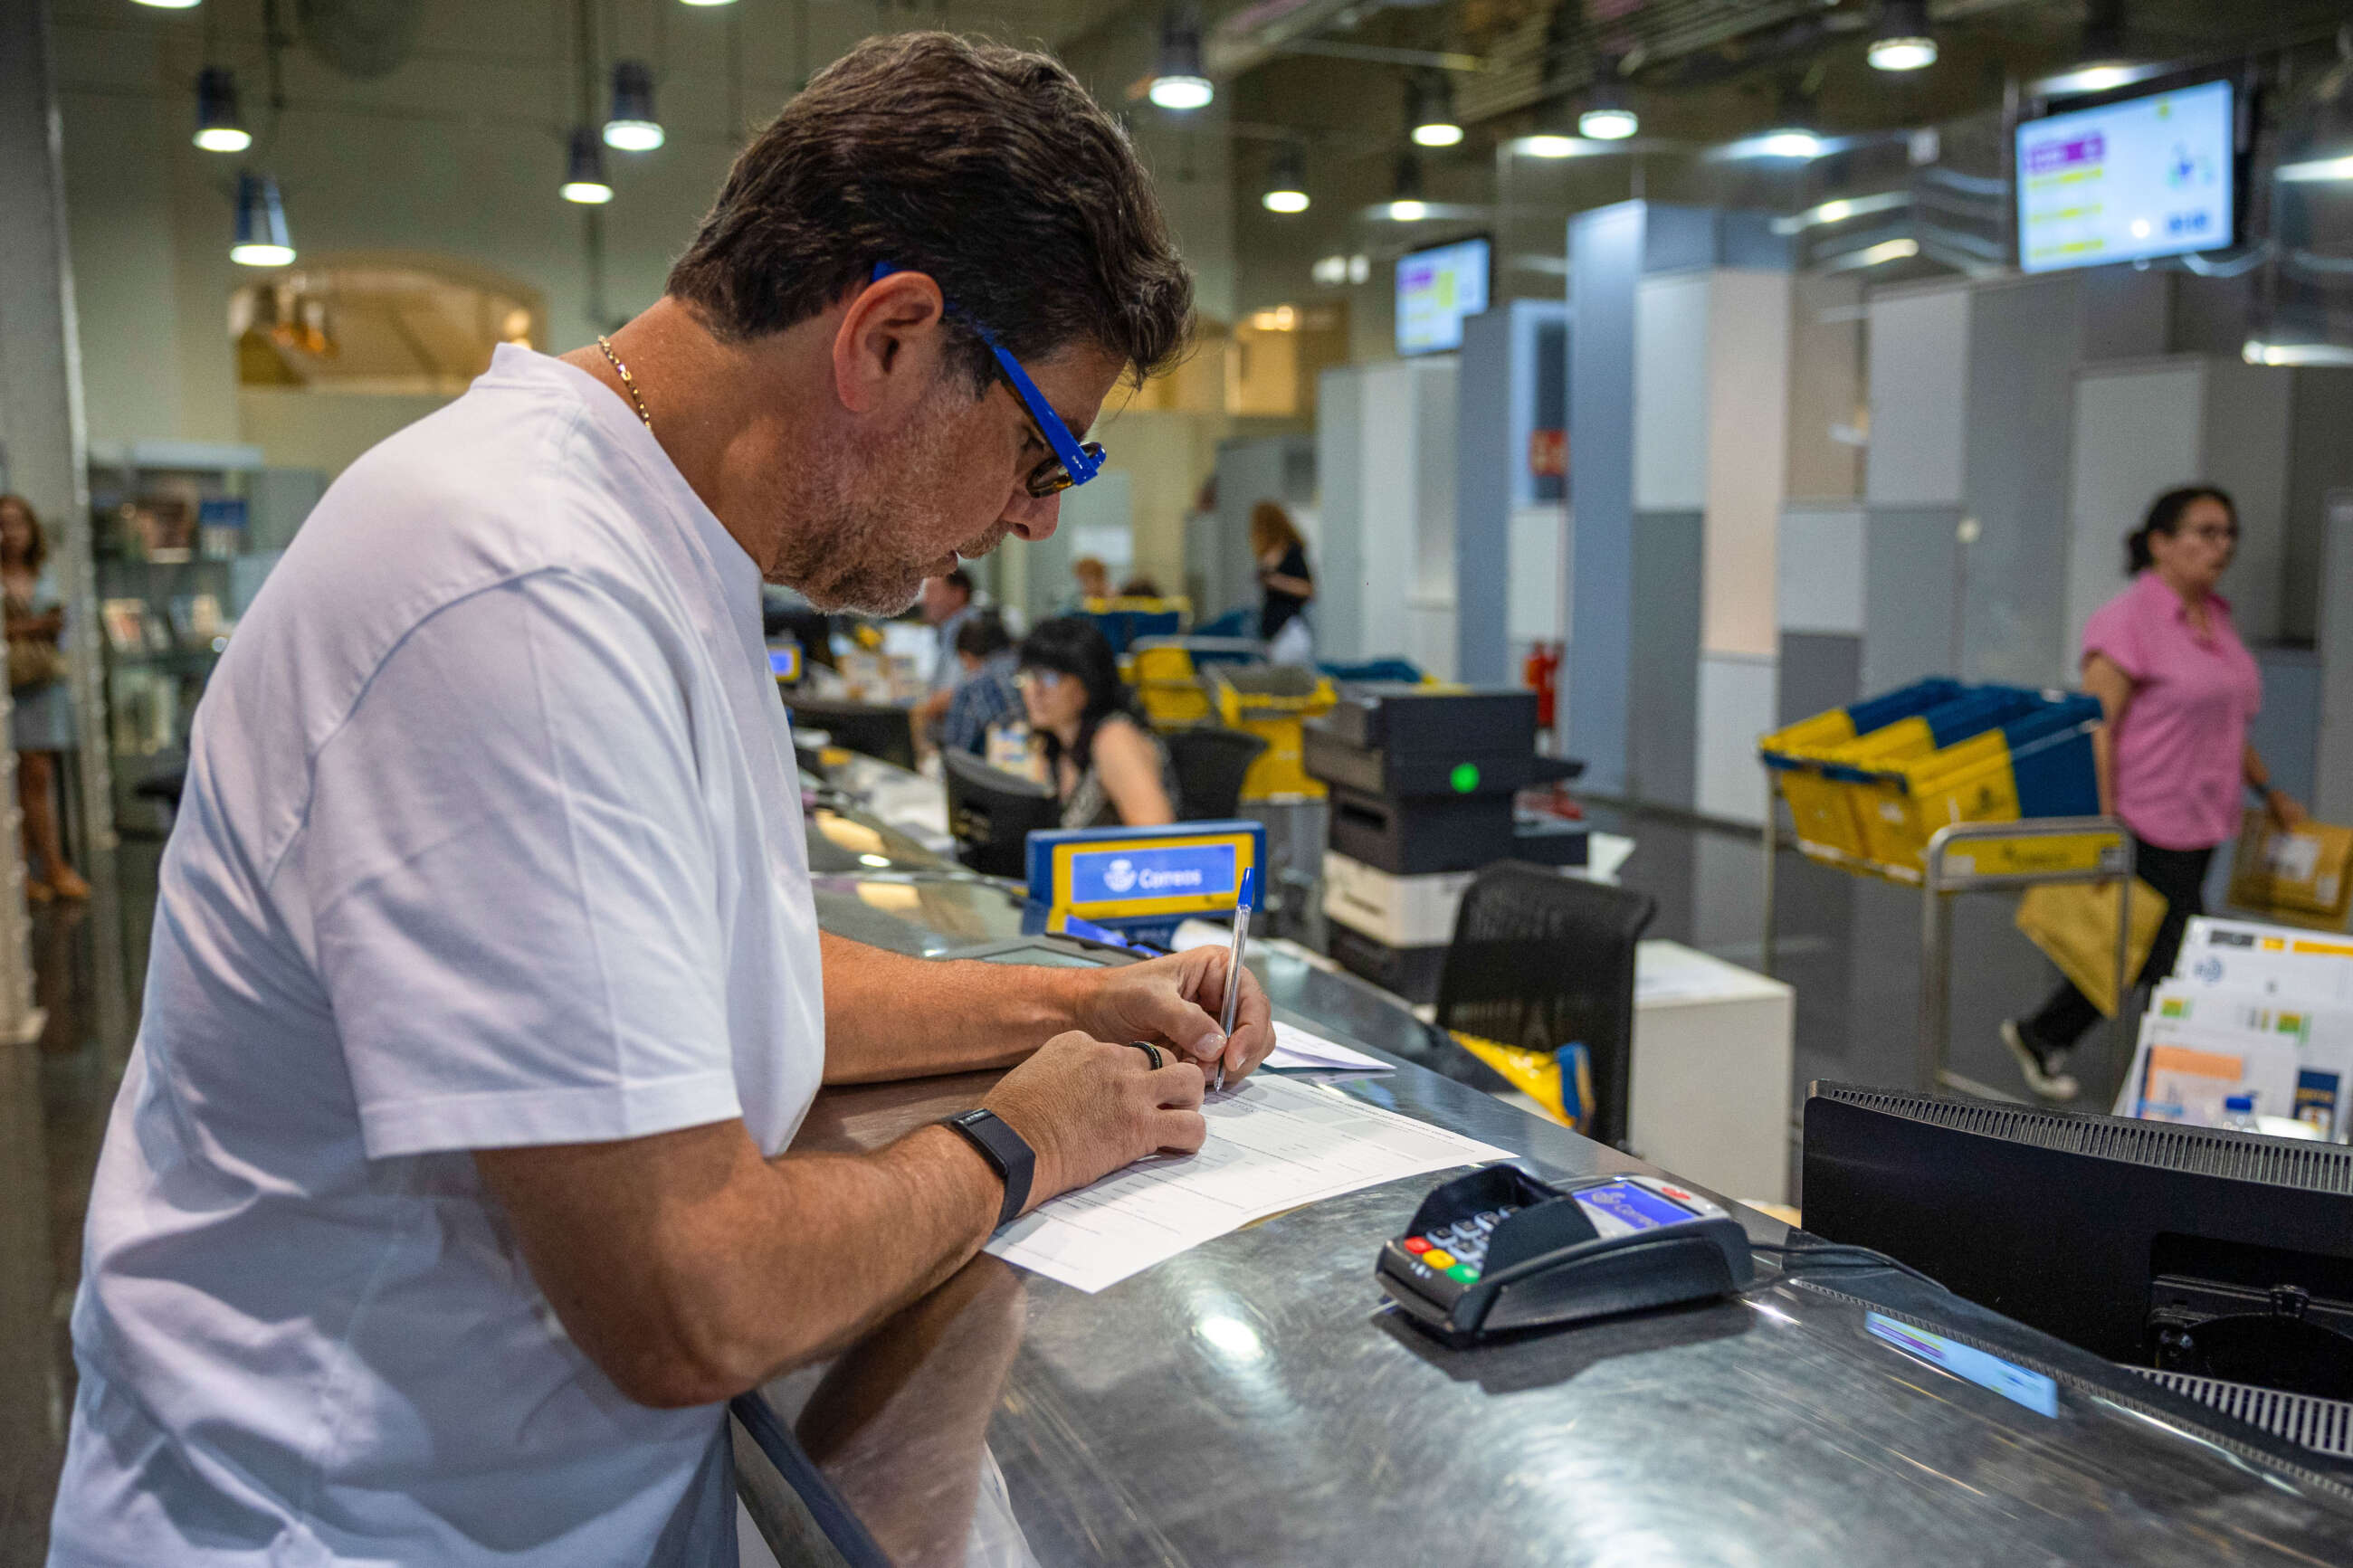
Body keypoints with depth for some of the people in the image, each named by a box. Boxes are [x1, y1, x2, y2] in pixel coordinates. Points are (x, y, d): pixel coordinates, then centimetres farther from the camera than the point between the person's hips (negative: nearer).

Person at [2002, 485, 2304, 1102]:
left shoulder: (2215, 618, 14)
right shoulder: (2127, 621, -13)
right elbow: (2097, 727, -18)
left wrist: (2268, 792, 26)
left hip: (2197, 825, 9)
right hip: (2145, 827, -8)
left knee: (2140, 948, 13)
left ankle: (2044, 1037, 28)